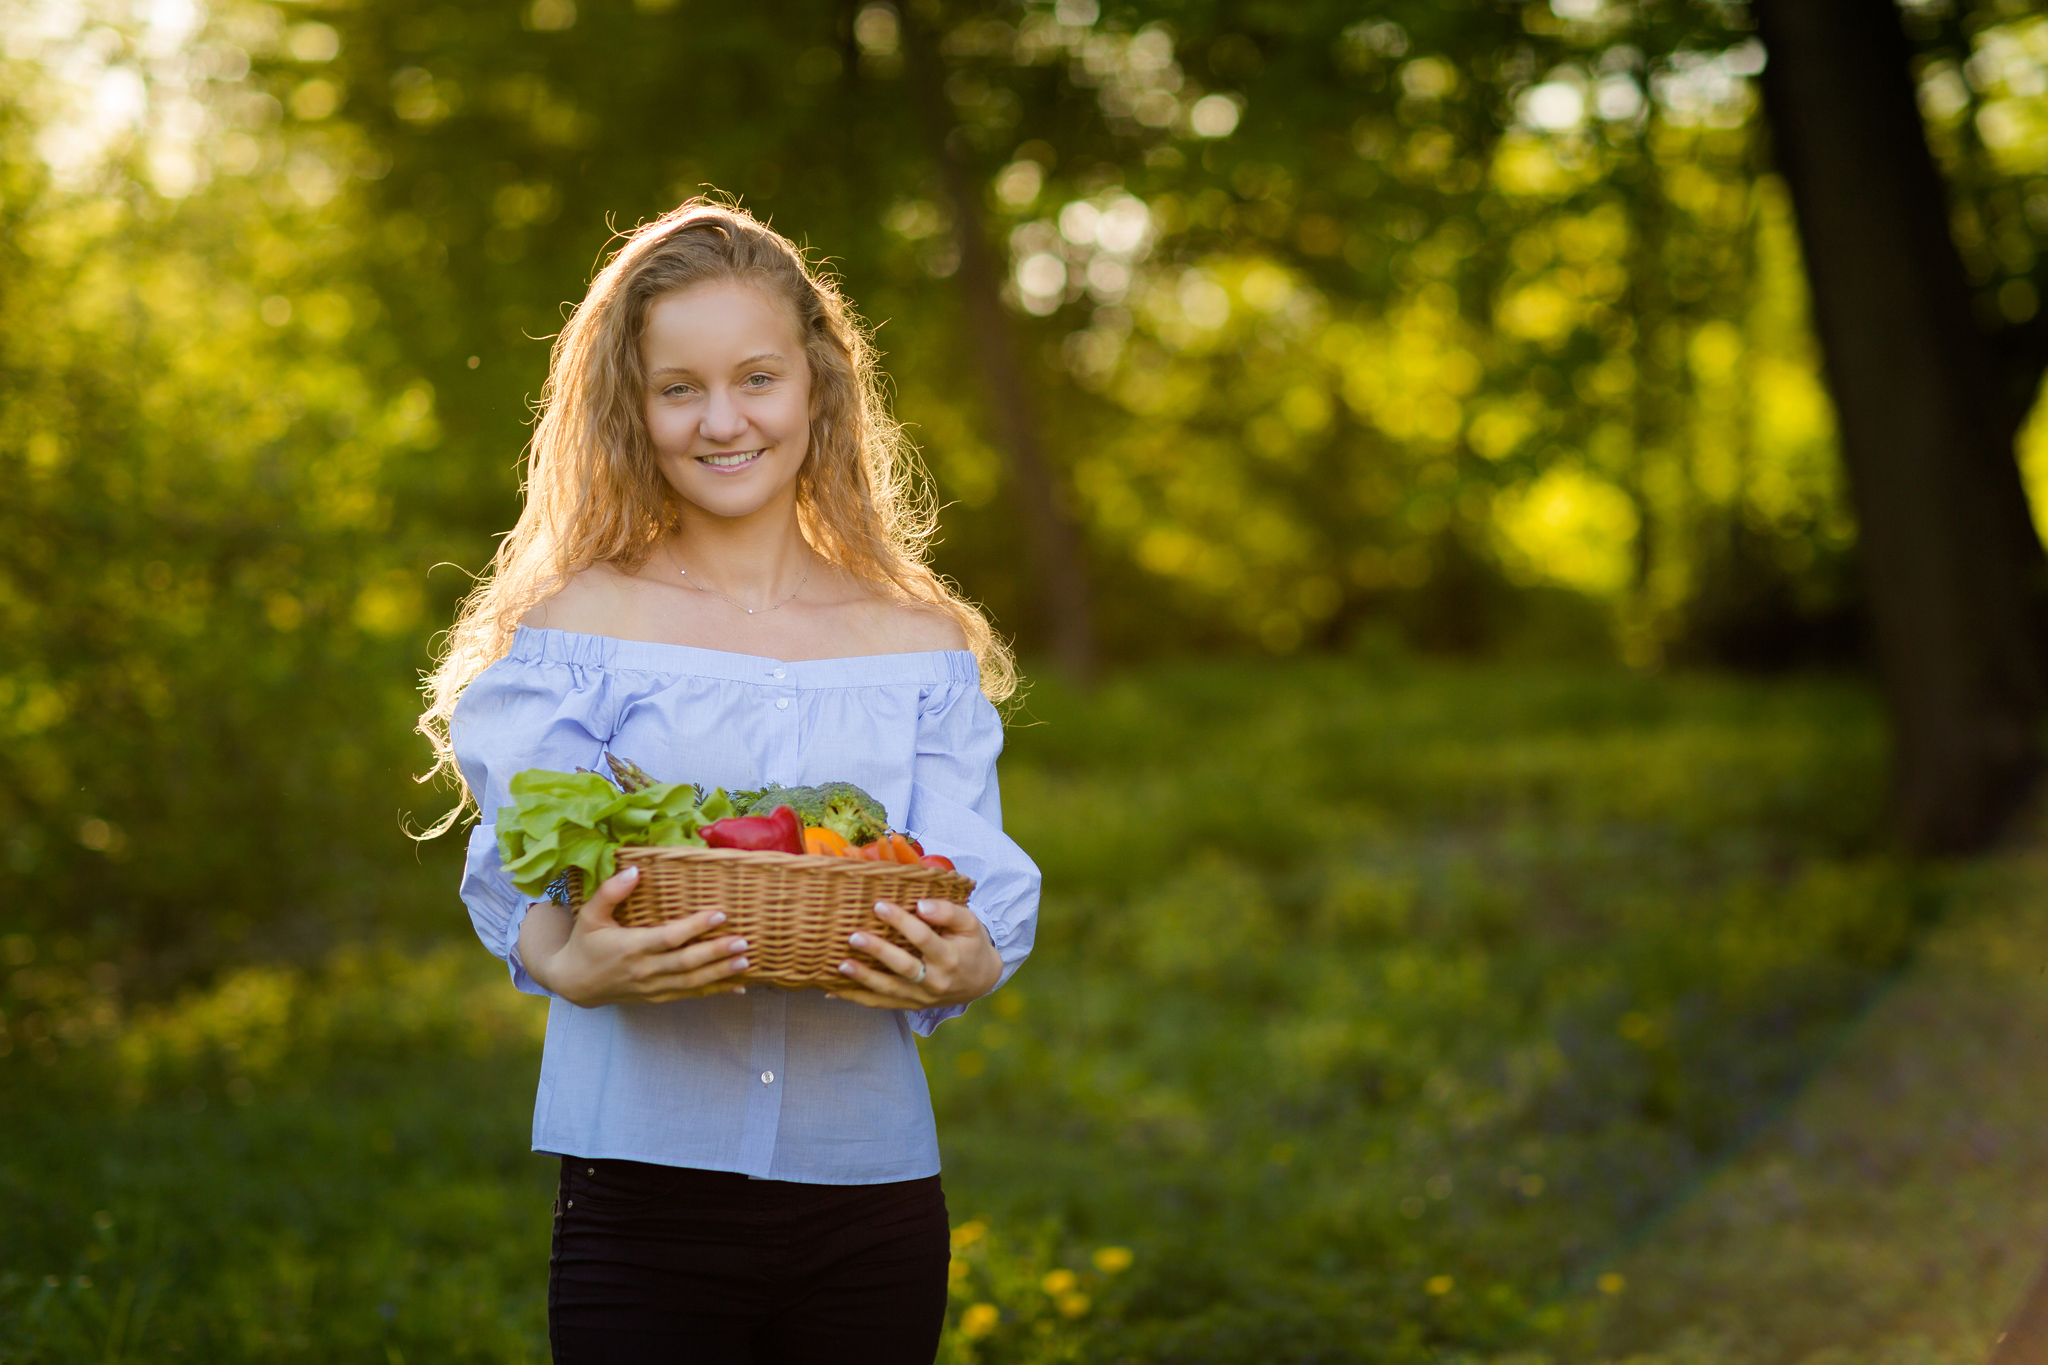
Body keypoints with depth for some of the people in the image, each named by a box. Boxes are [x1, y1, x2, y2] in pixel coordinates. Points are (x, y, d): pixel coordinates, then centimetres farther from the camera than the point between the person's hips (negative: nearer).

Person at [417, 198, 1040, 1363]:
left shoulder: (922, 650, 7)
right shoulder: (575, 631, 1)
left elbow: (982, 892, 1)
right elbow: (513, 878, -6)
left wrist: (964, 966, -22)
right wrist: (574, 964, -28)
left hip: (872, 1201, 2)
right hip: (646, 1202, -2)